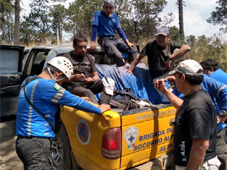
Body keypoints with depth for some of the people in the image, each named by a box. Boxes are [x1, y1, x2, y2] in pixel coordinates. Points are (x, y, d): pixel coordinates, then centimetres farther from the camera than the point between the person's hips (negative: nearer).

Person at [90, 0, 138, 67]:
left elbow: (119, 29, 7)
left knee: (133, 48, -6)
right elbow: (94, 28, -11)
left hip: (114, 39, 6)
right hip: (104, 39, -6)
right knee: (118, 56, -32)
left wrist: (127, 42, -4)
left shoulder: (114, 16, 12)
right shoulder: (98, 14, 0)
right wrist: (93, 42, -24)